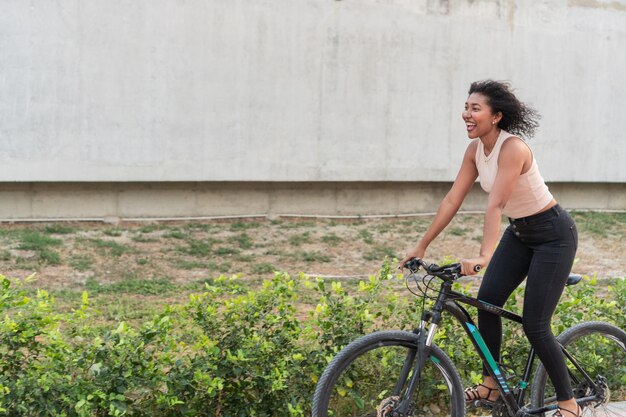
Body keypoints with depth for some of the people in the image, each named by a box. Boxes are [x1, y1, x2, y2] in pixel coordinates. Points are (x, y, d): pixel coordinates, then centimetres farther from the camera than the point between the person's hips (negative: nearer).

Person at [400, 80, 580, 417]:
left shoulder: (513, 148, -27)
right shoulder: (476, 149, -3)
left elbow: (495, 205, -38)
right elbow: (452, 200, -2)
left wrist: (483, 256, -46)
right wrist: (421, 246, -3)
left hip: (553, 234, -8)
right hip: (520, 232, 8)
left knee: (535, 325, -8)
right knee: (487, 300, -4)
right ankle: (490, 385, 11)